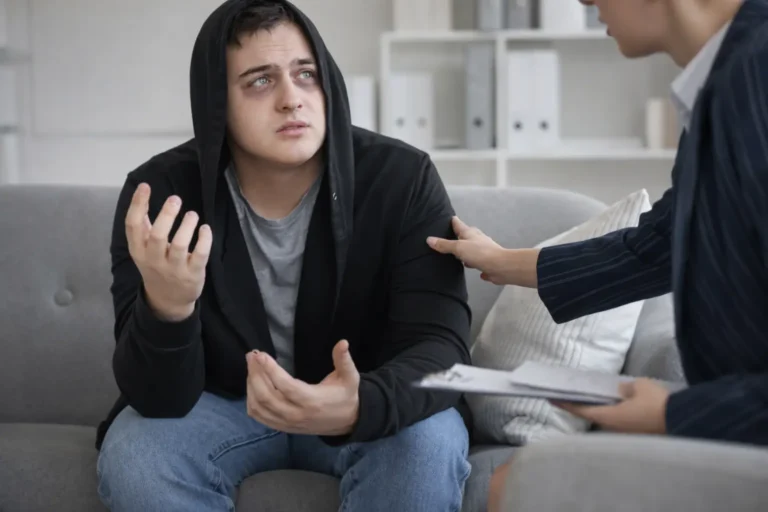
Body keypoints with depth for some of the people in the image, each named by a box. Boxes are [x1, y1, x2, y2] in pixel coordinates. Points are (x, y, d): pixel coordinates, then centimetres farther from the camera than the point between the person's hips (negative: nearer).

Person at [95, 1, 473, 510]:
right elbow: (158, 399, -23)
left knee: (431, 440, -30)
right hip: (219, 404, 1)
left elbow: (440, 344, -26)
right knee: (133, 452, -27)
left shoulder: (404, 180, -20)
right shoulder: (160, 193, -19)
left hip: (360, 402, -1)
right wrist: (165, 308, -47)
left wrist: (358, 406, -49)